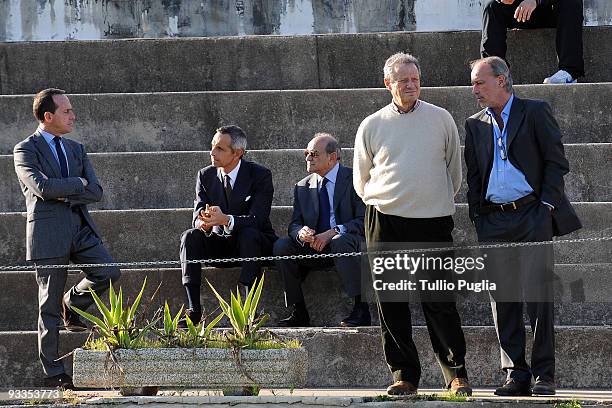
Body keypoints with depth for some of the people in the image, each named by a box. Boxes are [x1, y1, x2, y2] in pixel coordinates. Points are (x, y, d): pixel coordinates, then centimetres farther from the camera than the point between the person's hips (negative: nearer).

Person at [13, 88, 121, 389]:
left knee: (108, 272, -14)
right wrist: (78, 183, -6)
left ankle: (72, 305, 15)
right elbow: (42, 187, -19)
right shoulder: (26, 150, -2)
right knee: (49, 306, -2)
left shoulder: (76, 149, 16)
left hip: (80, 228, 5)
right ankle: (53, 373, 3)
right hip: (48, 233, -5)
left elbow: (96, 192, 6)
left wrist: (64, 194, -9)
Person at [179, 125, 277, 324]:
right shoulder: (205, 175, 2)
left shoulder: (260, 175, -12)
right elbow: (198, 212, -6)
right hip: (219, 245, 4)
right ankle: (193, 309, -30)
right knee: (190, 236, -23)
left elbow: (257, 218, -23)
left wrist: (226, 220, -42)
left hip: (254, 243, -4)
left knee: (249, 234, -36)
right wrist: (202, 221, -33)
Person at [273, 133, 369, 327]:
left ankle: (360, 310, -34)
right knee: (281, 245, -19)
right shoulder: (302, 187, 13)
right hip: (314, 247, 5)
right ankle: (299, 312, -16)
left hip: (348, 241, -5)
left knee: (340, 242, -38)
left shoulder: (354, 180, -3)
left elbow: (364, 221, -11)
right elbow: (294, 224, 9)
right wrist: (300, 233, -17)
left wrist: (332, 233, -24)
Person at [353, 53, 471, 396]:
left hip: (433, 222, -1)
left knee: (440, 303, -4)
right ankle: (405, 375, 7)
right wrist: (383, 201, 12)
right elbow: (361, 179, 17)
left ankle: (457, 373, 4)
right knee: (391, 303, 0)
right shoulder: (372, 126, 7)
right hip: (385, 222, 1)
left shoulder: (440, 119, 7)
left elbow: (455, 170, 16)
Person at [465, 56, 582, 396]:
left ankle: (544, 374, -4)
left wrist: (546, 206, -7)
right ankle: (516, 375, 6)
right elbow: (473, 176, 17)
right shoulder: (475, 125, 16)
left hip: (532, 216, -4)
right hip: (494, 221, 4)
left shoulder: (534, 112, 3)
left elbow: (556, 161, 0)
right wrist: (477, 219, 7)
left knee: (538, 294, -8)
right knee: (502, 298, 2)